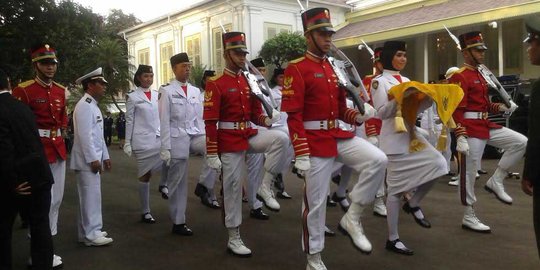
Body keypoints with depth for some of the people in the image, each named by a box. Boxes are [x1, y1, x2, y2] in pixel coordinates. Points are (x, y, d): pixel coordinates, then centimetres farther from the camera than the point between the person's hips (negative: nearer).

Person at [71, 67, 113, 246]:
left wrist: (104, 156, 19)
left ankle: (88, 231, 23)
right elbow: (84, 135, -21)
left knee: (91, 196, 14)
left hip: (94, 158, 10)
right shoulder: (84, 105, -15)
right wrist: (93, 159, -21)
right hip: (87, 160, -10)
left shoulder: (93, 105, 17)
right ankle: (91, 234, 2)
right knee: (91, 196, -5)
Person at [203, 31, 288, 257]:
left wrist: (267, 119, -10)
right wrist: (212, 154, -16)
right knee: (233, 188, 1)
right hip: (230, 142, -5)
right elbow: (210, 122, -13)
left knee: (280, 138, -22)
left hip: (251, 136, 6)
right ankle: (234, 239, 15)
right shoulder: (215, 84, -10)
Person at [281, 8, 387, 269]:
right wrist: (301, 155, -20)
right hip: (315, 142, -6)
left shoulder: (334, 68, 13)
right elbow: (293, 116, -15)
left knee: (378, 160, -16)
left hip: (340, 137, 7)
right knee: (316, 202, 2)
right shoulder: (296, 69, -9)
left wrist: (358, 115, -4)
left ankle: (352, 218, -1)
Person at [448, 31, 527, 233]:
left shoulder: (480, 75, 16)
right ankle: (469, 218, 10)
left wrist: (502, 107, 6)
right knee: (469, 174, -1)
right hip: (471, 130, -9)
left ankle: (495, 181, 9)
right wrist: (461, 138, -26)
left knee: (521, 142, 2)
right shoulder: (459, 77, -14)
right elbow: (456, 110, -20)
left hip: (486, 126, 9)